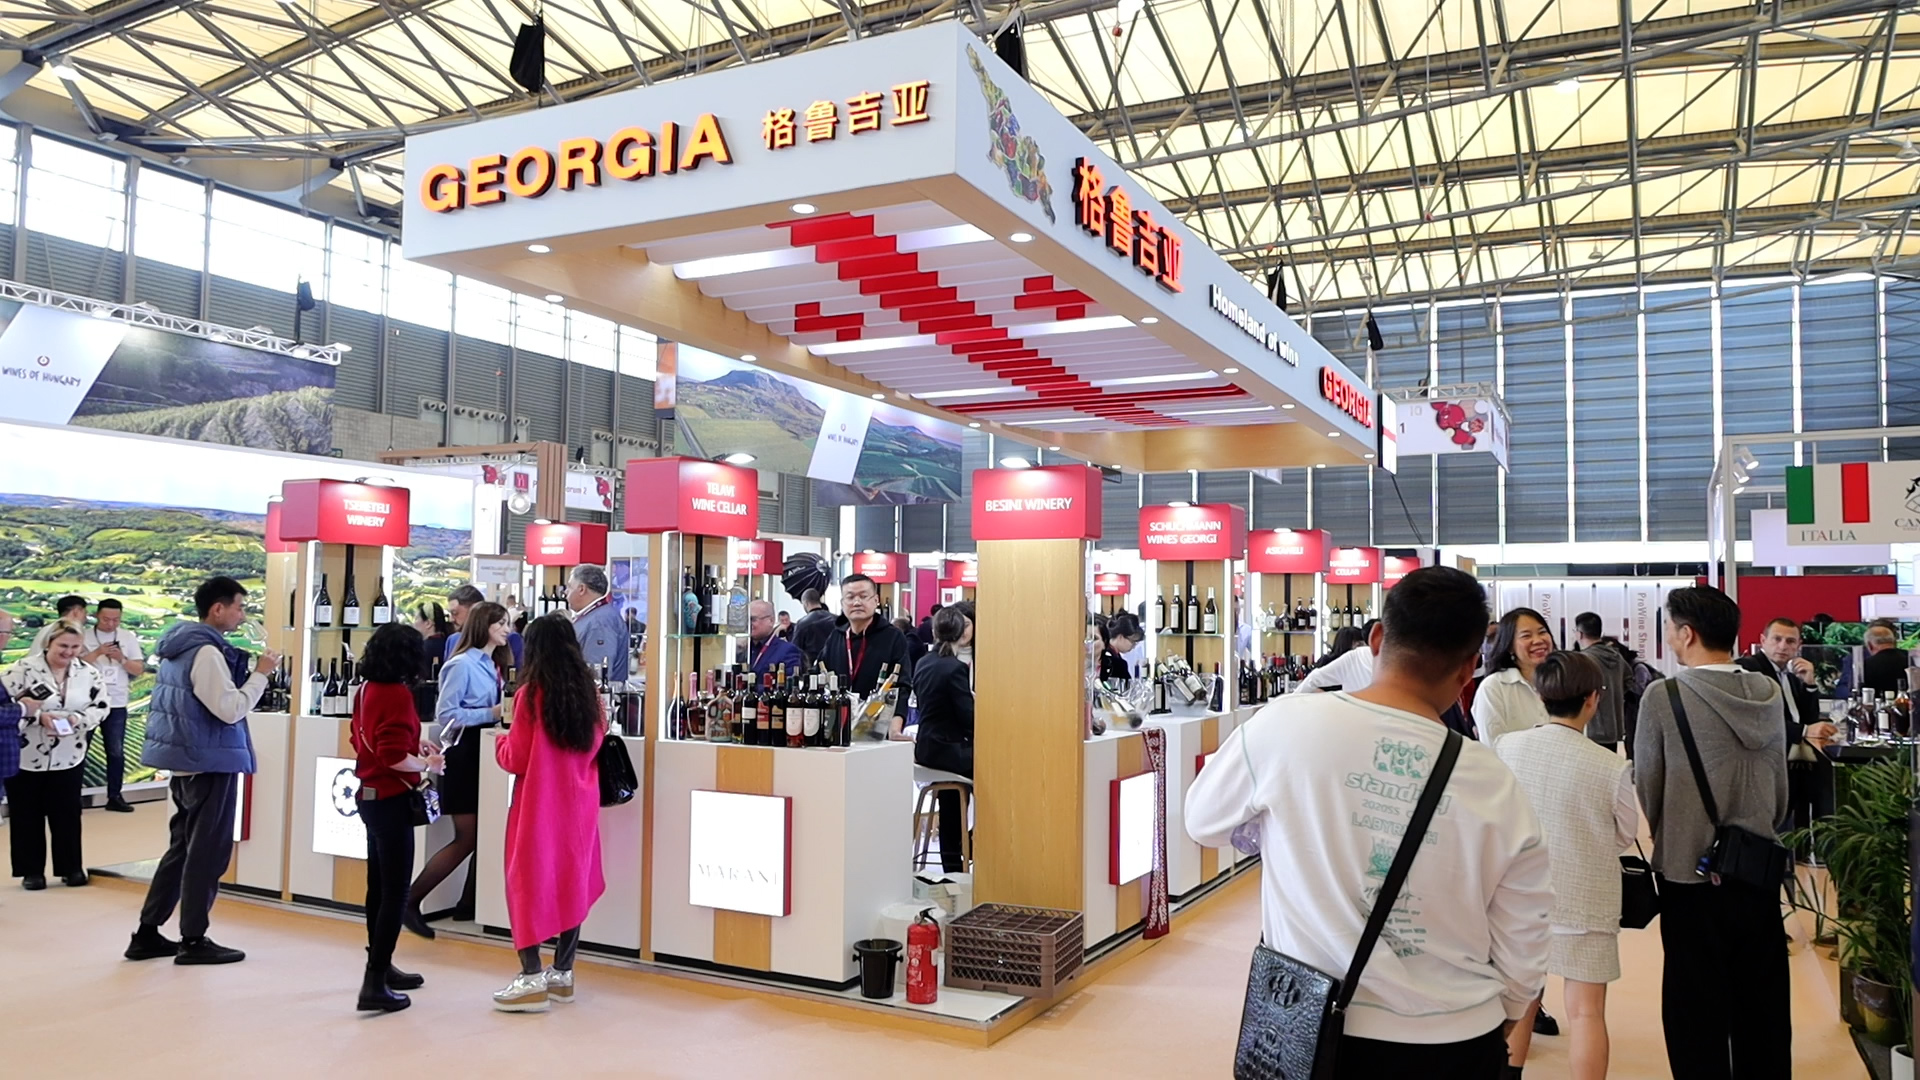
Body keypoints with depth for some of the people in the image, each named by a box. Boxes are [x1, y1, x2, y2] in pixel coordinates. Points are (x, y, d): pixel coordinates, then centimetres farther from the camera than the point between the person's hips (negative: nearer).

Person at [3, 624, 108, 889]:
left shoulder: (88, 673, 1)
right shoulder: (24, 668, -10)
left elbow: (101, 707, 2)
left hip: (68, 758, 2)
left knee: (67, 814, 7)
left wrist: (77, 719, -17)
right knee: (27, 816, 6)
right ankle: (31, 870, 17)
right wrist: (39, 716, -24)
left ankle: (72, 867, 17)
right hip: (24, 757, -2)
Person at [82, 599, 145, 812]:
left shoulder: (128, 637, 3)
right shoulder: (84, 636, -3)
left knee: (116, 752, 4)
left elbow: (139, 669, 2)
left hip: (116, 703, 2)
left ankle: (115, 797, 10)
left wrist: (122, 659, -15)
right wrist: (97, 653, -23)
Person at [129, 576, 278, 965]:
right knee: (208, 852, 0)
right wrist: (260, 674, -13)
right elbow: (230, 710, -22)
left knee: (183, 847, 16)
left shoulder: (180, 646, 12)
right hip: (210, 763, -10)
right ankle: (193, 940, 7)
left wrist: (247, 674, 12)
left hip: (188, 760, 10)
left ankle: (147, 933, 20)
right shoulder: (207, 652, -19)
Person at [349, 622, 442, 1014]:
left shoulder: (367, 690, 8)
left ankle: (381, 967, 30)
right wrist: (426, 763, -9)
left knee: (379, 886, 18)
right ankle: (375, 984, -6)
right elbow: (395, 758, -25)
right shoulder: (396, 694, -19)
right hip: (391, 800, -9)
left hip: (371, 795, 9)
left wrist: (414, 747, 14)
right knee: (395, 891, -5)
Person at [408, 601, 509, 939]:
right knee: (466, 838, -6)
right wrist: (491, 713, -24)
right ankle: (410, 901, 4)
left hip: (485, 754, 8)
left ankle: (470, 902, 18)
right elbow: (445, 714, -19)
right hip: (463, 755, -8)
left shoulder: (493, 666, 13)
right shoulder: (462, 665, -13)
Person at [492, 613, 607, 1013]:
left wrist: (500, 743, 11)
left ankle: (532, 979, 2)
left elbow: (515, 759, -9)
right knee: (572, 882, 12)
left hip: (538, 806, -5)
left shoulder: (531, 695, -13)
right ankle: (562, 973, 19)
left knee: (529, 883, 3)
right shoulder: (588, 693, 2)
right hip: (579, 804, 5)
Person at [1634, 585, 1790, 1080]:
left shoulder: (1664, 696, -15)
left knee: (1698, 1007, 6)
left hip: (1691, 873, -5)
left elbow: (1647, 789, -7)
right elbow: (1781, 787, 8)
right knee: (1763, 1002, 16)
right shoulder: (1768, 694, 0)